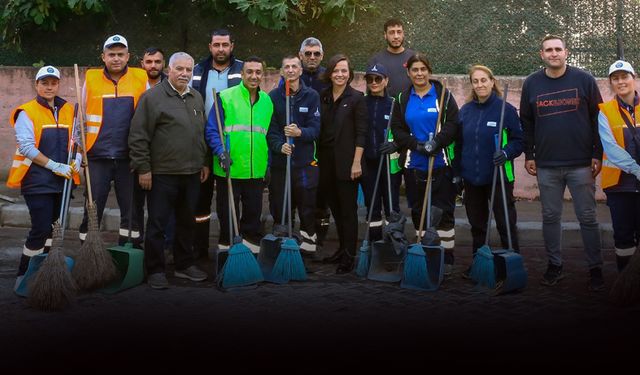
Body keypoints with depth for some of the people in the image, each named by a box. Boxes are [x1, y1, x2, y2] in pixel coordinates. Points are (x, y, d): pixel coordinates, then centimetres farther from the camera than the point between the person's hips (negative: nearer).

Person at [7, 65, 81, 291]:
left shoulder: (68, 111, 11)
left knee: (47, 226, 14)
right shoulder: (27, 112, -5)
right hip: (36, 181, -6)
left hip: (61, 181, 6)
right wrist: (55, 165, -17)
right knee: (41, 228, -10)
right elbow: (26, 147, -12)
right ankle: (23, 277, 2)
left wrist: (77, 159, -4)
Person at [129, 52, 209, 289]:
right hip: (163, 173, -6)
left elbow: (204, 134, 22)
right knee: (157, 223, 0)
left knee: (187, 222, 14)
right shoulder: (153, 97, -6)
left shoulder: (197, 98, 14)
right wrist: (143, 168, -11)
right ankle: (155, 271, 8)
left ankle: (184, 265, 27)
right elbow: (138, 136, -9)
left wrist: (205, 163, 16)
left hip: (192, 173, 6)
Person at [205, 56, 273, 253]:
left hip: (257, 171, 4)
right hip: (229, 169, -4)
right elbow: (211, 130, -6)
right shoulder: (226, 97, -6)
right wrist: (221, 153, -19)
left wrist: (269, 163, 12)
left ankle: (251, 243, 27)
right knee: (228, 214, 7)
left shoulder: (267, 101, 9)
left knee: (253, 213, 13)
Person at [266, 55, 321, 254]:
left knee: (308, 209, 2)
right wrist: (279, 146, -19)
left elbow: (315, 128, -3)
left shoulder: (312, 96, 3)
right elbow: (270, 129, -1)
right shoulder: (273, 96, 4)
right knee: (279, 210, 6)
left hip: (306, 162, -1)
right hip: (279, 162, 1)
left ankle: (308, 245, 13)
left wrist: (300, 132, -24)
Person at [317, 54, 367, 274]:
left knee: (348, 208, -1)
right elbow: (319, 129, 13)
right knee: (335, 207, 12)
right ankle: (342, 249, 24)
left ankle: (349, 256, 4)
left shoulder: (356, 98, -5)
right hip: (326, 160, 5)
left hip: (346, 162, -5)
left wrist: (356, 162, -13)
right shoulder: (323, 97, 10)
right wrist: (316, 158, 8)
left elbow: (361, 133, -8)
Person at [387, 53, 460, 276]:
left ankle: (447, 258, 4)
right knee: (418, 212, 8)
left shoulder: (443, 95, 1)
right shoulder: (403, 99, 10)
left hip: (441, 163, -3)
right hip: (415, 164, 3)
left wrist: (436, 143, -20)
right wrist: (417, 145, -11)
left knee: (444, 211, -2)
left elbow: (453, 124, -7)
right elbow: (397, 129, 5)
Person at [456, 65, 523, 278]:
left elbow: (519, 140, -4)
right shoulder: (465, 111, 6)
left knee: (506, 223, 1)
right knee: (477, 224, 14)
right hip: (471, 178, 5)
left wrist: (506, 153, -22)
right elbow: (458, 143, 13)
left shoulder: (505, 109, -7)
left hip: (499, 178, -5)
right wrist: (457, 171, 9)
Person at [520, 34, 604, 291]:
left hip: (581, 164, -2)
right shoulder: (531, 84, 6)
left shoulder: (584, 80, -1)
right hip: (546, 166, 2)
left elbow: (597, 118, 1)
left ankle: (595, 269, 11)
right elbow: (526, 122, 12)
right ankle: (554, 266, 20)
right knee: (550, 217, 9)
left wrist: (598, 154, -3)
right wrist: (529, 155, 7)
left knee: (587, 218, 2)